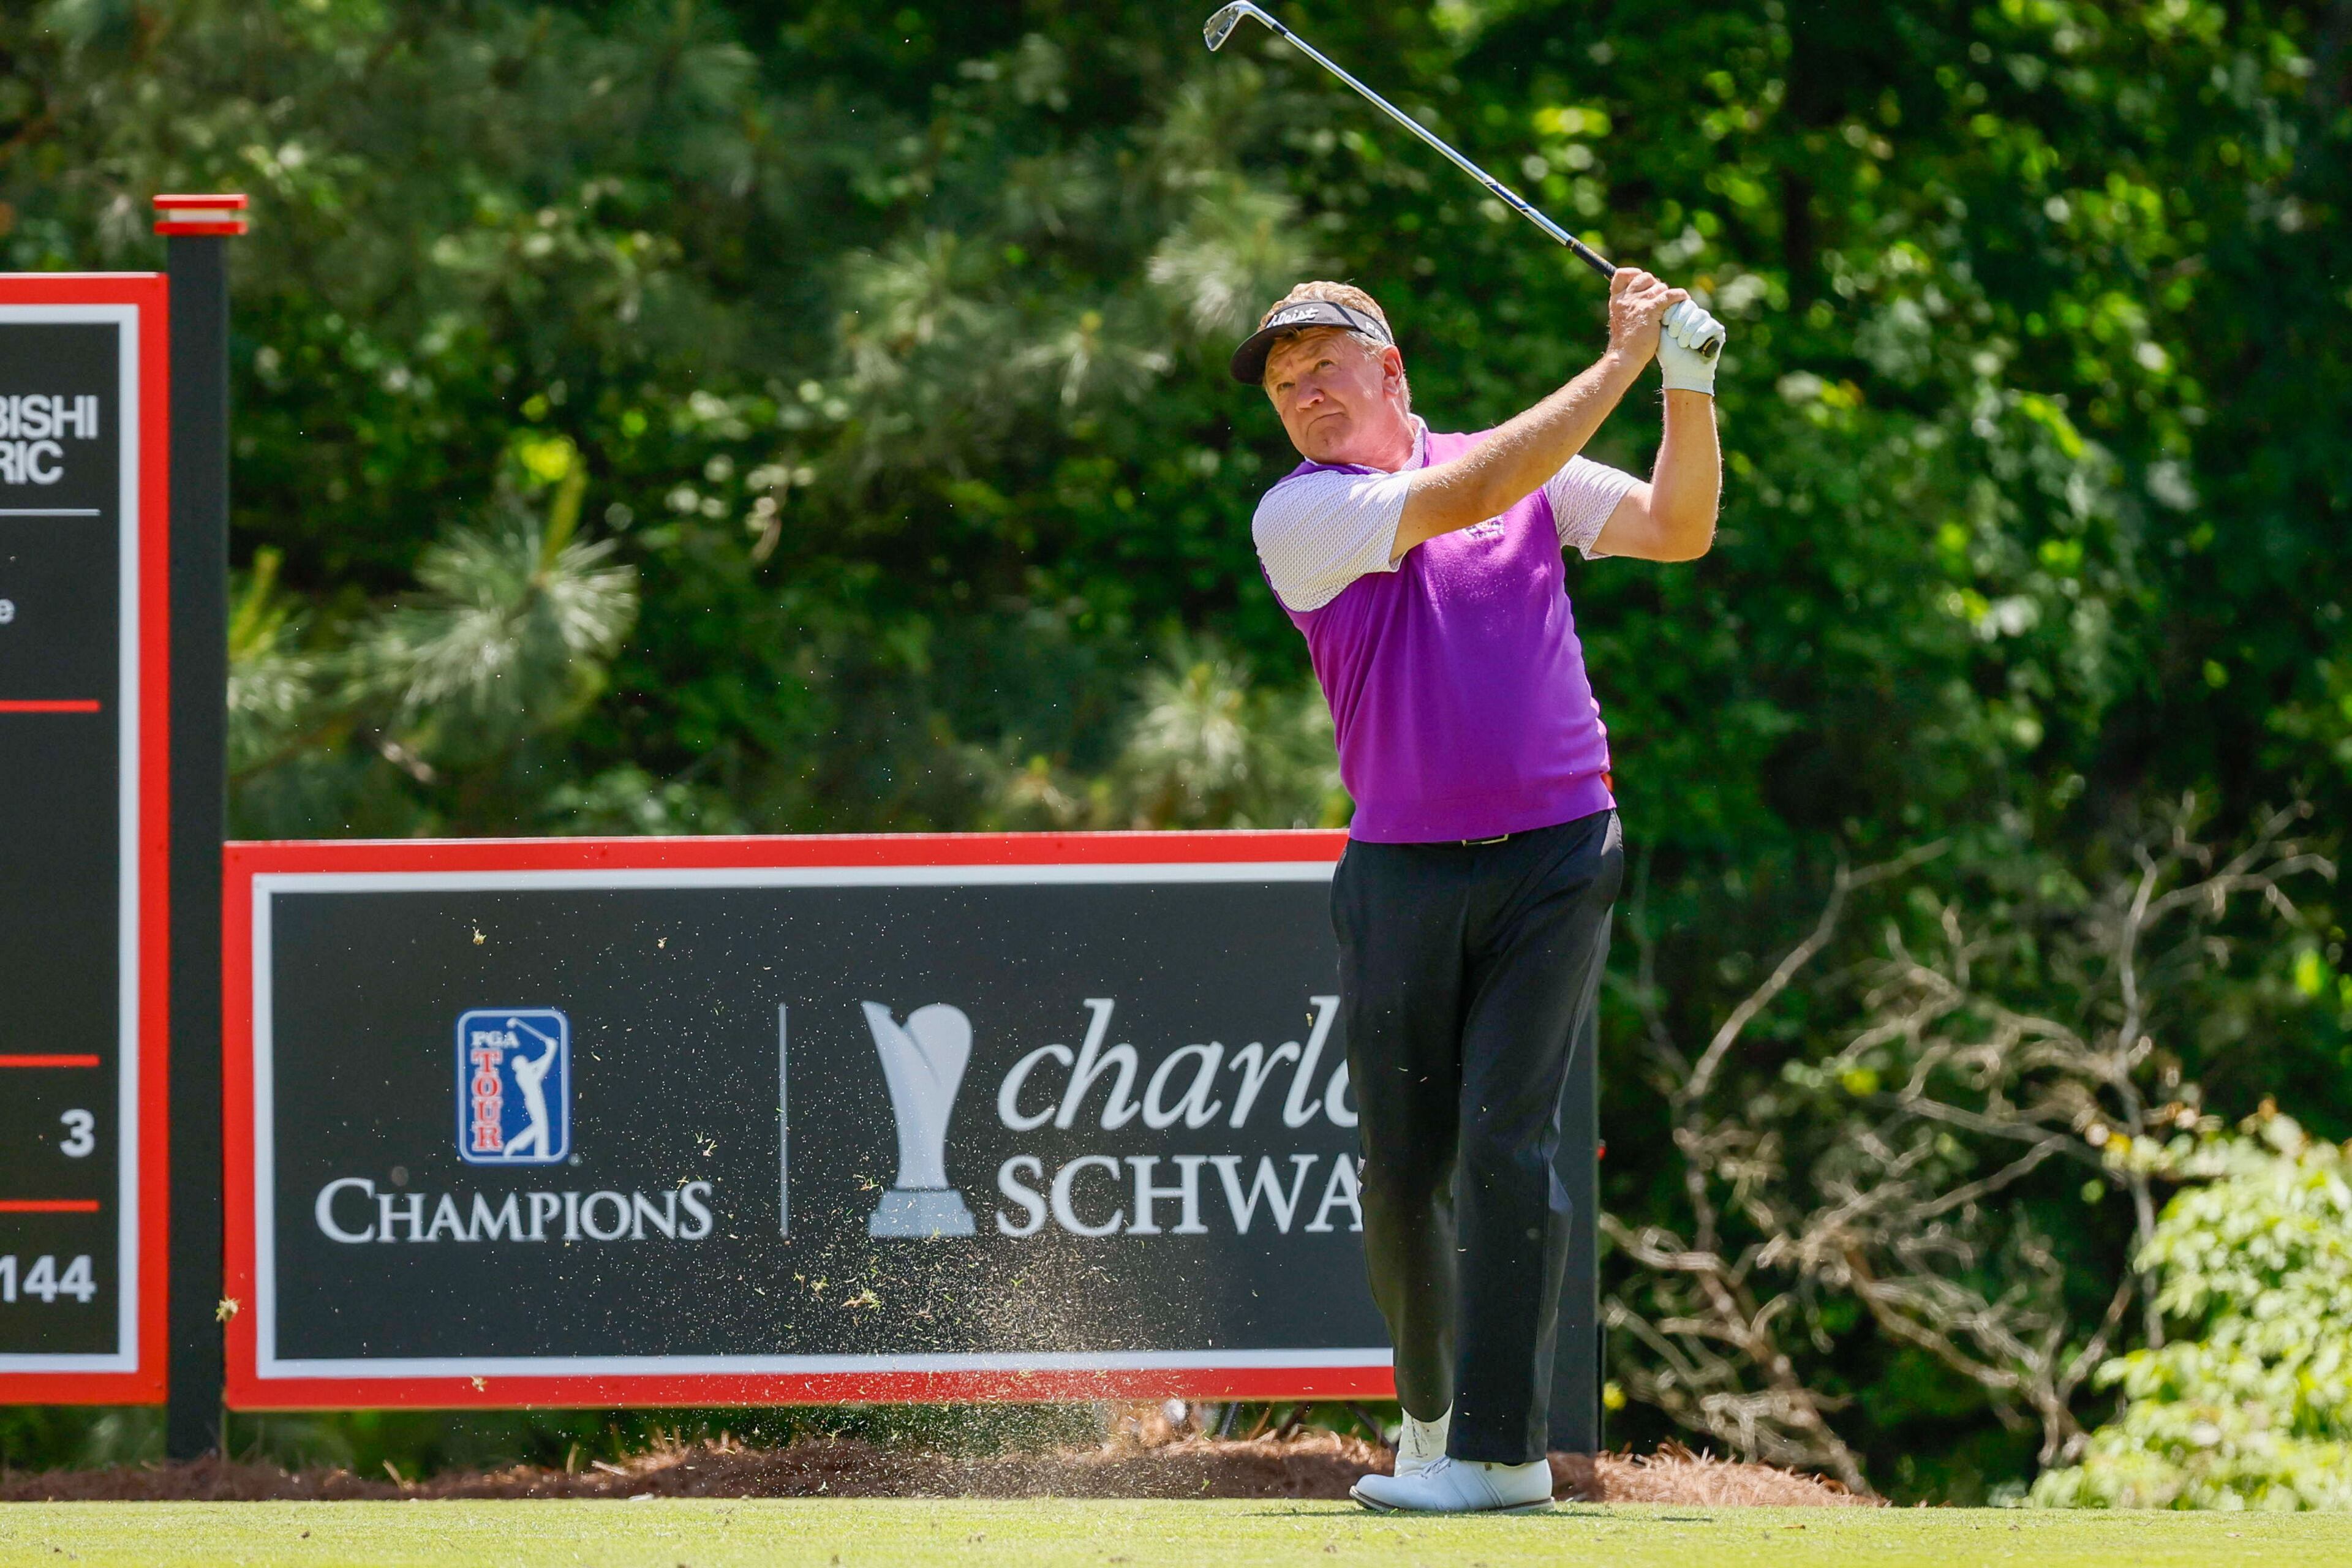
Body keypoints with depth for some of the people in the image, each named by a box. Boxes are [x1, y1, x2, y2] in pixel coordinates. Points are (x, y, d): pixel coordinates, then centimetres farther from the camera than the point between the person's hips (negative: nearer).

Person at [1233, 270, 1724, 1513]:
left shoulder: (1530, 473, 10)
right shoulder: (1297, 517, -1)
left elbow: (1676, 530, 4)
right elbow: (1472, 497, -13)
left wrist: (1688, 388, -11)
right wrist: (1622, 362, -12)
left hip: (1553, 860, 0)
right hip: (1401, 875, 0)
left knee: (1506, 1141, -11)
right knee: (1403, 1167, 1)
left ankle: (1500, 1447, -12)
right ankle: (1429, 1410, 23)